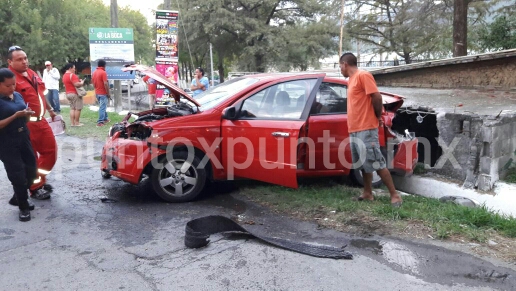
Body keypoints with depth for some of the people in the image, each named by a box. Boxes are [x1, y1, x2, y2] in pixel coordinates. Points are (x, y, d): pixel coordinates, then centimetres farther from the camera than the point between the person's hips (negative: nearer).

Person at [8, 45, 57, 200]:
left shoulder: (33, 74, 12)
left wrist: (50, 110, 29)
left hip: (41, 121, 8)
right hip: (26, 125, -8)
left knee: (50, 150, 15)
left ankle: (40, 179, 30)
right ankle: (35, 187, 17)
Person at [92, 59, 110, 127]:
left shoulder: (94, 72, 8)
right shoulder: (103, 72, -17)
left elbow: (93, 82, 14)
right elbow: (105, 84, -22)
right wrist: (108, 93, -15)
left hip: (97, 93, 8)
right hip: (103, 93, -8)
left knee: (102, 106, 20)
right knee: (102, 107, -3)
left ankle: (105, 118, 30)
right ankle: (100, 122, -3)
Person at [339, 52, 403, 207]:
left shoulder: (363, 75, -9)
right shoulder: (352, 79, 19)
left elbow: (376, 97, -16)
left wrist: (378, 116, -2)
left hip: (366, 129, -9)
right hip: (355, 130, 9)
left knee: (377, 163, -8)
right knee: (363, 164, 13)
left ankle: (394, 195, -1)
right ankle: (367, 193, 21)